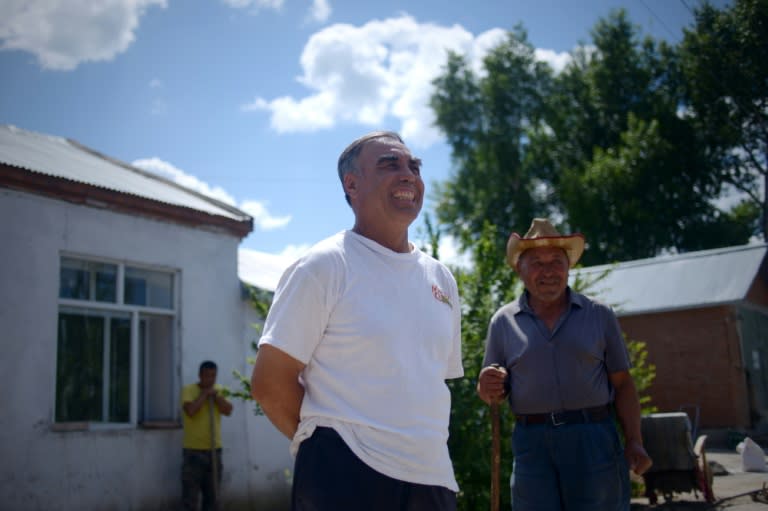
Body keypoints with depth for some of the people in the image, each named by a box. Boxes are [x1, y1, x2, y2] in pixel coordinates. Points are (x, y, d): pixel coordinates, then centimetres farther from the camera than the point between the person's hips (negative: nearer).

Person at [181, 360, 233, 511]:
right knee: (190, 494, -4)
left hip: (214, 449, 5)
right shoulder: (189, 390, -6)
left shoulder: (219, 390, 10)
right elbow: (190, 410, -22)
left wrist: (215, 394, -9)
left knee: (212, 493, 12)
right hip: (193, 450, -5)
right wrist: (205, 393, -14)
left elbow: (228, 410, -2)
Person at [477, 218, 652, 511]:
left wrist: (634, 441, -5)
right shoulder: (503, 322, 7)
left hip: (594, 439, 0)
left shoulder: (599, 316, 6)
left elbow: (622, 384, 6)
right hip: (532, 443, 1)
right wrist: (488, 388, -12)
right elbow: (491, 392, 12)